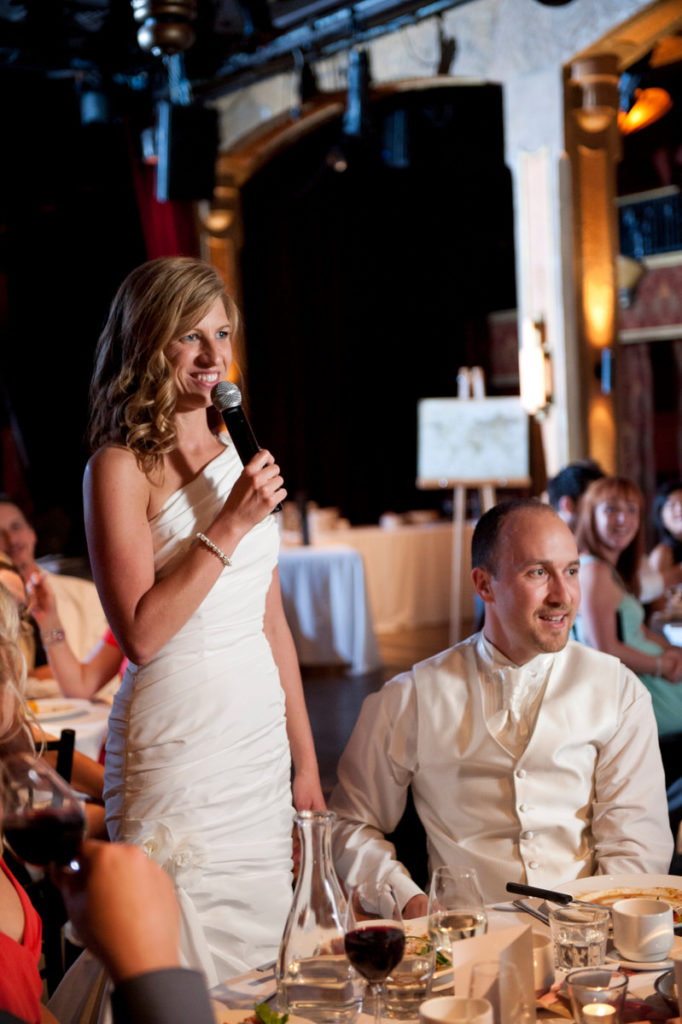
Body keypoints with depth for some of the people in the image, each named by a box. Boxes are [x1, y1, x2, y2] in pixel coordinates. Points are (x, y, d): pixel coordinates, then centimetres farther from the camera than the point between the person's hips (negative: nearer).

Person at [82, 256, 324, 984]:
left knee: (262, 960, 14)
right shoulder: (121, 466, -9)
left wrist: (306, 763, 14)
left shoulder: (238, 459, 11)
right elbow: (140, 634, -18)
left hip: (262, 738, 7)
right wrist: (231, 524, -18)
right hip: (177, 744, -6)